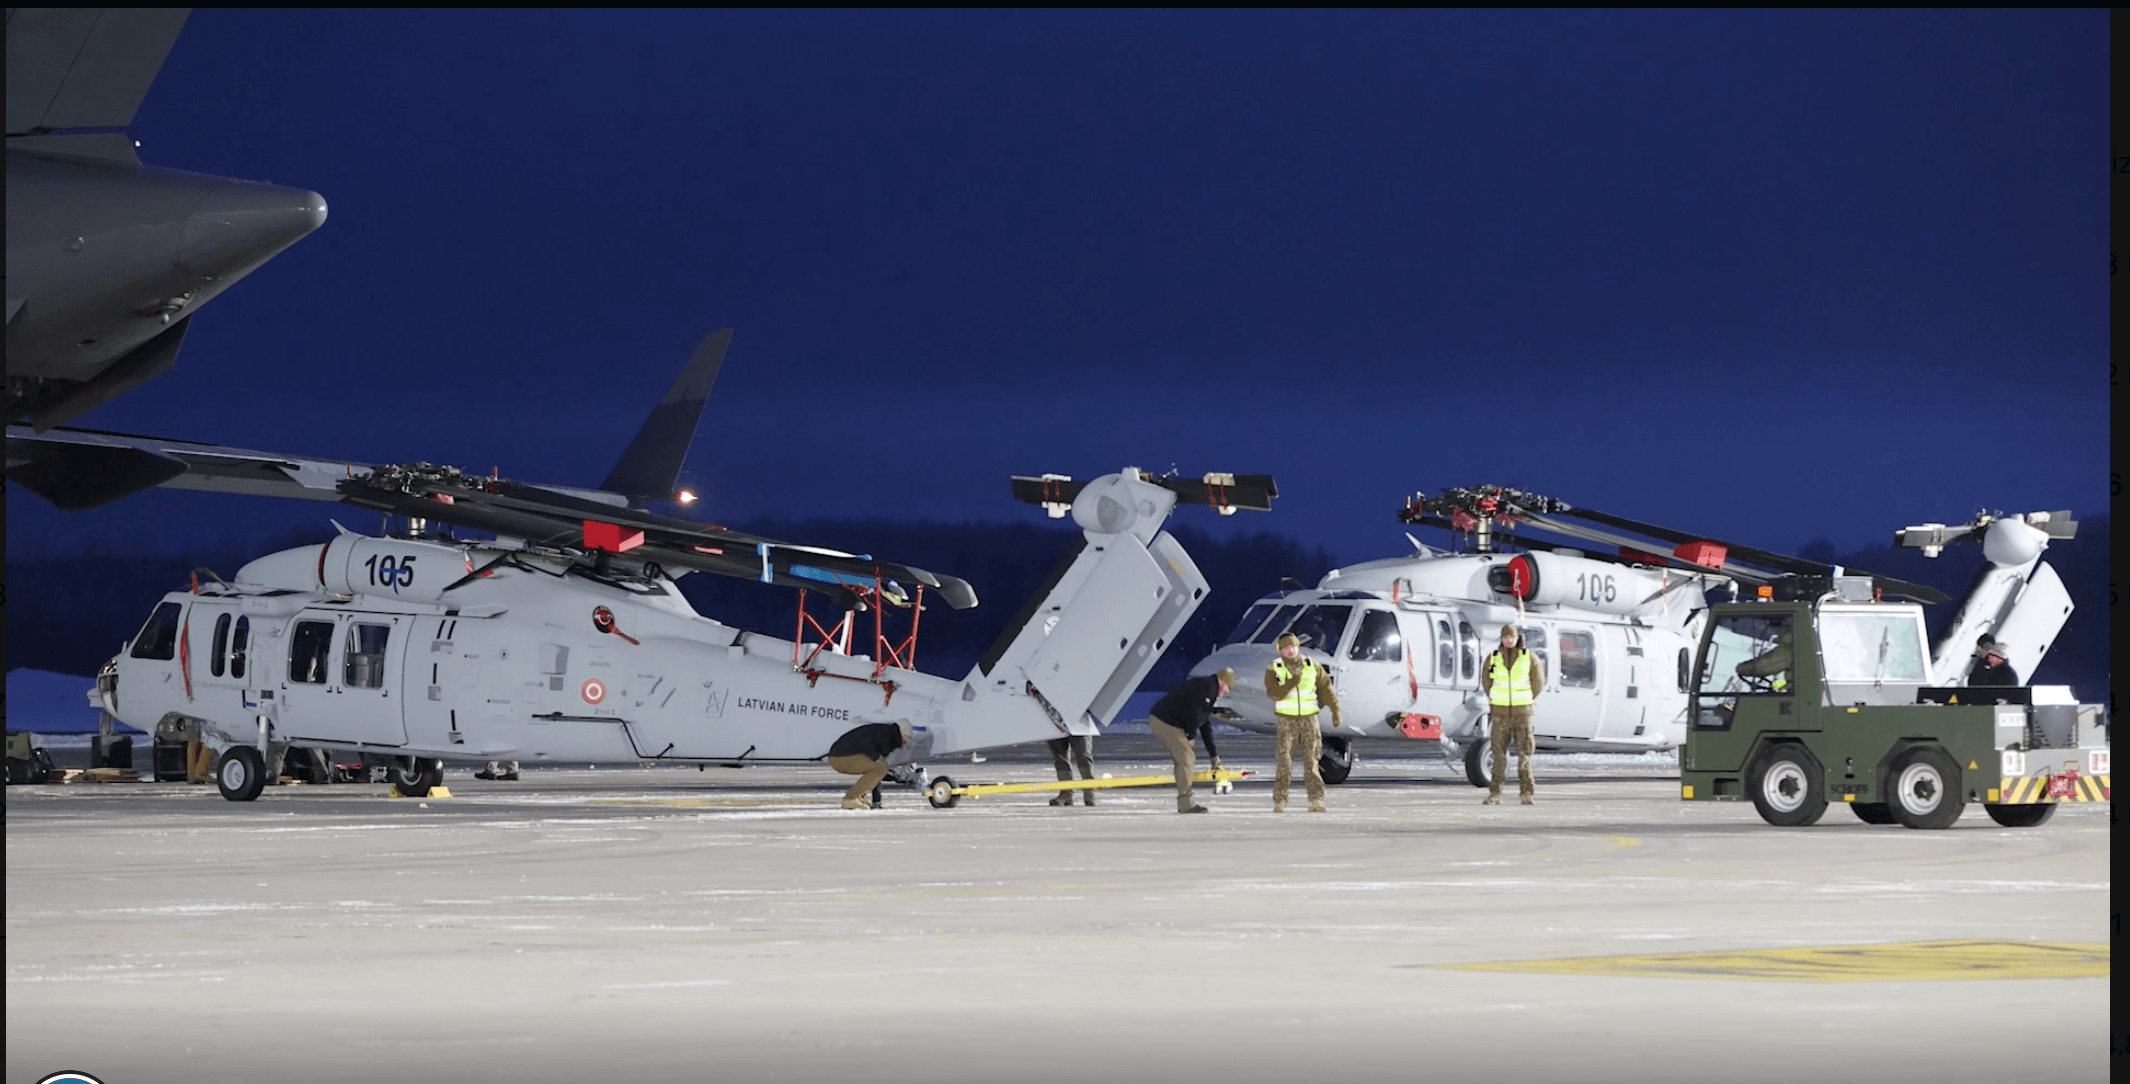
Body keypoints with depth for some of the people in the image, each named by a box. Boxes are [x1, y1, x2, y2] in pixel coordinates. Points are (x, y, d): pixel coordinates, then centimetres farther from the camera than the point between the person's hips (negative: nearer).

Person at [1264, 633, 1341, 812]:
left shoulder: (1311, 665, 3)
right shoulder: (1274, 669, -2)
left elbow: (1326, 688, 7)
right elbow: (1273, 693, -15)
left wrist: (1335, 711, 2)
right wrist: (1292, 682, -28)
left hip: (1309, 717, 1)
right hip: (1287, 719, -1)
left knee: (1311, 760, -3)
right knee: (1284, 762, -5)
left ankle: (1316, 801, -2)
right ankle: (1279, 802, -1)